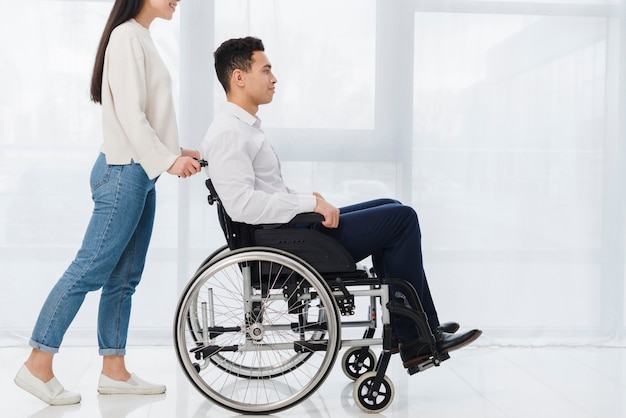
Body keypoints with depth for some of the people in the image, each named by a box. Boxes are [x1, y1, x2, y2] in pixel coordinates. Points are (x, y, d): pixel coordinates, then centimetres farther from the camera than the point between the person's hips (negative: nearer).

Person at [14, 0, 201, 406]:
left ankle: (115, 371, 16)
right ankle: (38, 367, 3)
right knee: (89, 270, -6)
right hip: (125, 172, -10)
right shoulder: (127, 36, -10)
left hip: (140, 174, 10)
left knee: (125, 278, 10)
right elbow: (129, 114, -17)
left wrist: (177, 152, 13)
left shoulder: (141, 38, 18)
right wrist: (166, 160, -17)